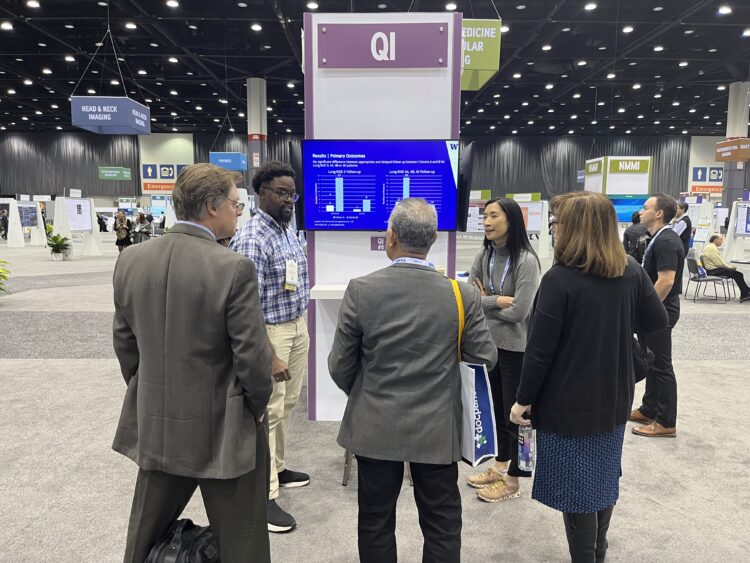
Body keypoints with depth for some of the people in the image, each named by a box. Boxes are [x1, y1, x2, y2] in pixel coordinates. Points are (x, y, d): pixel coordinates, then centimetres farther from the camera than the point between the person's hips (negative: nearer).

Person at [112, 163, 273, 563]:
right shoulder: (234, 268, -22)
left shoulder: (130, 260, -3)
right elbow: (251, 353, -18)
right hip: (223, 428, -5)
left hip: (154, 425, 6)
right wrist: (258, 405, 0)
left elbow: (124, 342, 6)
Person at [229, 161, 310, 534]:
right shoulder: (252, 239, -21)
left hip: (298, 326, 9)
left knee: (287, 405, 19)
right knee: (268, 412, 1)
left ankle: (278, 468, 36)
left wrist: (301, 329, 17)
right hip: (270, 332, -8)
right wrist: (269, 357, -24)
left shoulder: (289, 231, 8)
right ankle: (263, 496, 15)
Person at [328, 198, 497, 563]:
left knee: (376, 522, 18)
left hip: (374, 427, 0)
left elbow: (340, 366, -7)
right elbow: (486, 357, -3)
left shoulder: (360, 290, -14)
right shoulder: (462, 295, -13)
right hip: (437, 430, 1)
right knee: (442, 524, 17)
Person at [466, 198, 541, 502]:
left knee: (515, 412, 8)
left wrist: (485, 302, -8)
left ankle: (512, 479, 24)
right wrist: (497, 300, -19)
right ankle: (500, 465, 38)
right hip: (491, 342, 6)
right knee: (499, 408, 20)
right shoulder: (484, 256, 1)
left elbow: (519, 311, -22)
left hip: (516, 347, -6)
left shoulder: (526, 261, -18)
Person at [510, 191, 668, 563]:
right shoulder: (632, 271, -3)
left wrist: (524, 399, -8)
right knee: (603, 478, 23)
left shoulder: (559, 278, -21)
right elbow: (657, 321, 10)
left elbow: (540, 349, -19)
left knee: (576, 488, 9)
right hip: (613, 395, 7)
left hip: (569, 401, -7)